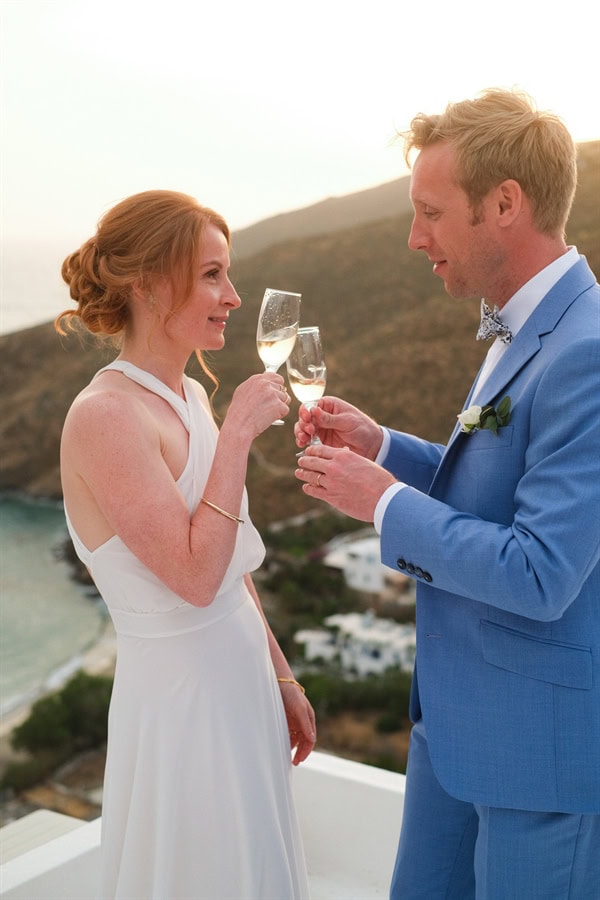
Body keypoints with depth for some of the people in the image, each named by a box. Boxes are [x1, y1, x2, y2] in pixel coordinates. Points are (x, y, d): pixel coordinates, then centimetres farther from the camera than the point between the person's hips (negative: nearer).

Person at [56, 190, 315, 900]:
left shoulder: (188, 396, 5)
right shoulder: (105, 416, -21)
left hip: (237, 680, 8)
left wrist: (279, 677, 15)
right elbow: (195, 574, -26)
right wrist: (238, 433, -22)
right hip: (178, 699, -8)